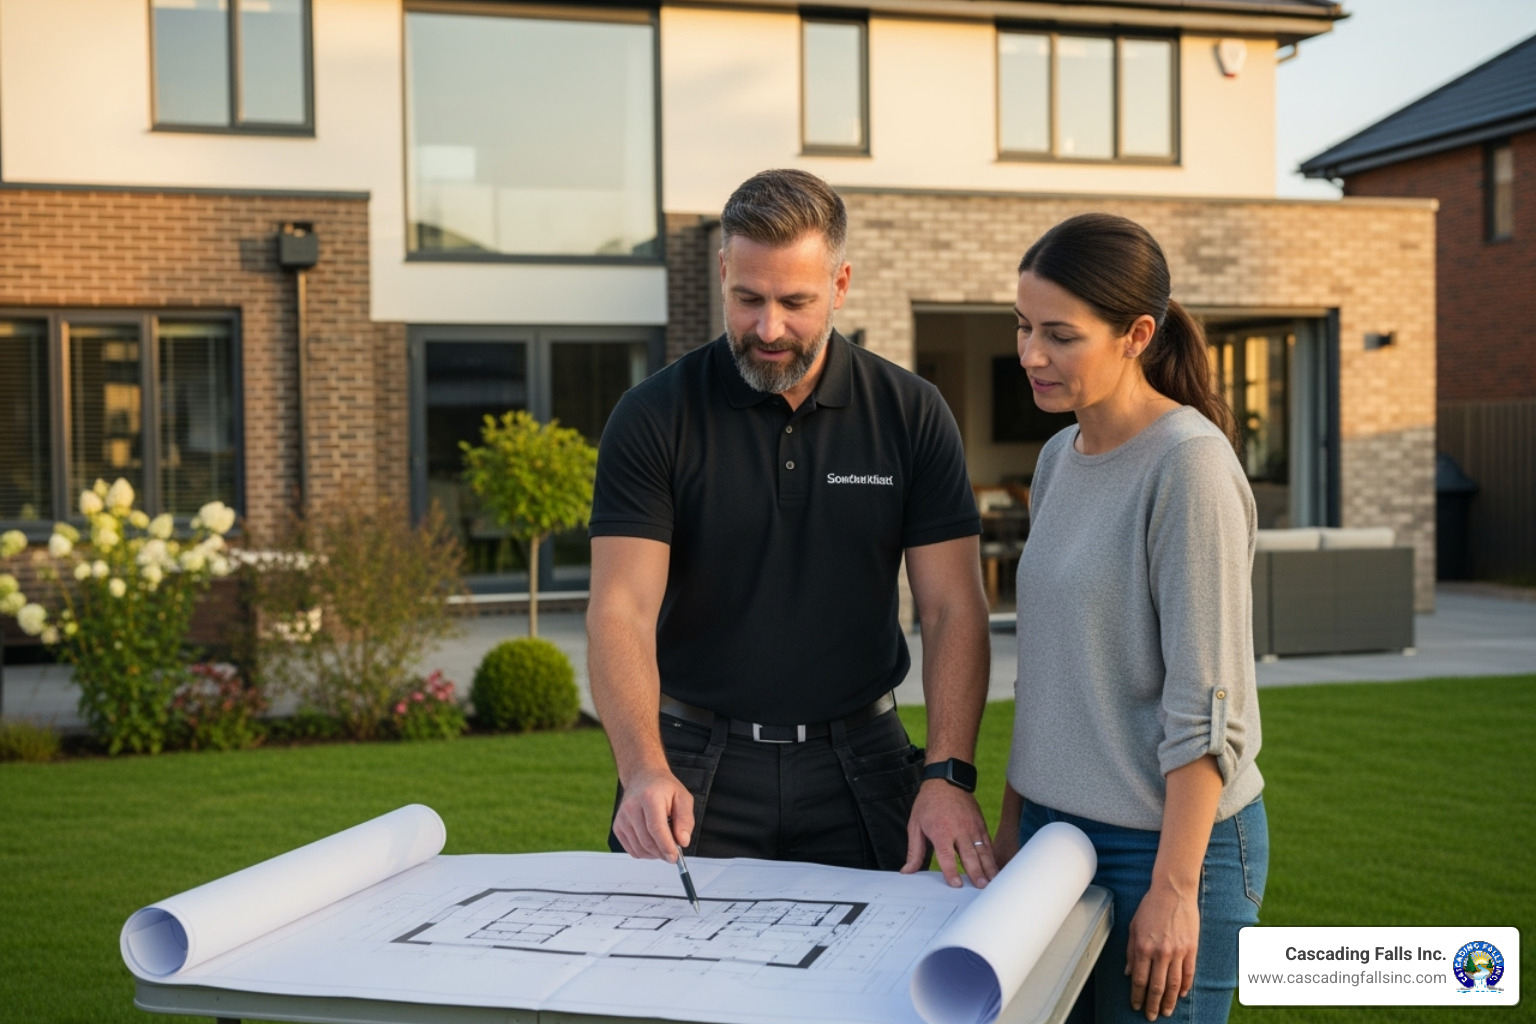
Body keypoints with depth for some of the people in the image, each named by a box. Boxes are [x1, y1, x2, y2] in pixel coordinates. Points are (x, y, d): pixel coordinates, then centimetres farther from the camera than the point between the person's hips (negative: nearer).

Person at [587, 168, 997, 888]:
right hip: (694, 773, -1)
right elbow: (622, 609, -13)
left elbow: (952, 609, -2)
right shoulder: (654, 417, -5)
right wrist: (645, 769, -29)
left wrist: (948, 776, -14)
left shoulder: (911, 415, -1)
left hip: (857, 769, 1)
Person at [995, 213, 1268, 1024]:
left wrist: (1174, 891, -18)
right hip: (1057, 828, 7)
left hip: (1171, 837, -7)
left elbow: (1206, 703, -18)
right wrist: (1013, 818, 15)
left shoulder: (1189, 465, -15)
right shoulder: (1060, 457, 9)